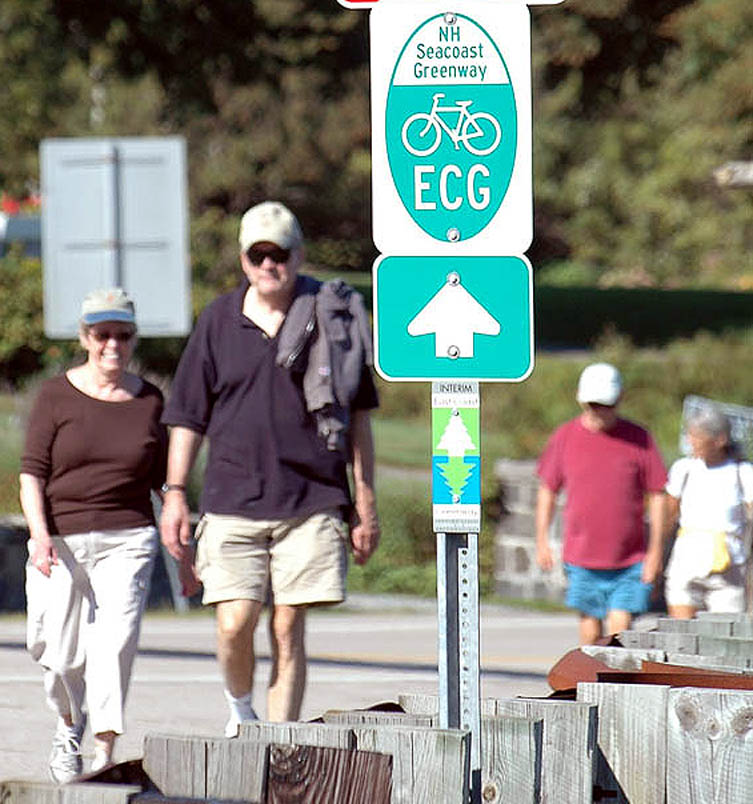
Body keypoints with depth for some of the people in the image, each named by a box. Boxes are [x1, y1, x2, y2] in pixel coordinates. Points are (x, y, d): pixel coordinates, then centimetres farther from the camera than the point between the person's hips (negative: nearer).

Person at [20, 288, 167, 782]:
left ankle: (104, 751, -20)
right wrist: (39, 533, -16)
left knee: (116, 640, -18)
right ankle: (69, 723, 35)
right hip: (61, 542, 0)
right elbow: (32, 472, -2)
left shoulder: (150, 402, 7)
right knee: (60, 655, 4)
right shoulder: (57, 395, 2)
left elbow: (164, 481, 13)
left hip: (127, 539, 0)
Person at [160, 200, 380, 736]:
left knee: (289, 630, -1)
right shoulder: (220, 321, 7)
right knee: (235, 625, -8)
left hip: (311, 503, -1)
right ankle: (240, 708, 20)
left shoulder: (331, 318, 5)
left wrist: (366, 503, 6)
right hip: (232, 503, 1)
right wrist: (175, 494, 4)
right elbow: (188, 415, 11)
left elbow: (358, 416, 9)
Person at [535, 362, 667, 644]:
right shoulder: (565, 437, 3)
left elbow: (657, 495, 2)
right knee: (590, 626, 7)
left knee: (620, 626, -9)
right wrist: (542, 541, 6)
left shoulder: (638, 439, -1)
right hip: (582, 556, 2)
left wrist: (655, 549, -3)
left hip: (629, 560, -2)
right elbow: (547, 490, 12)